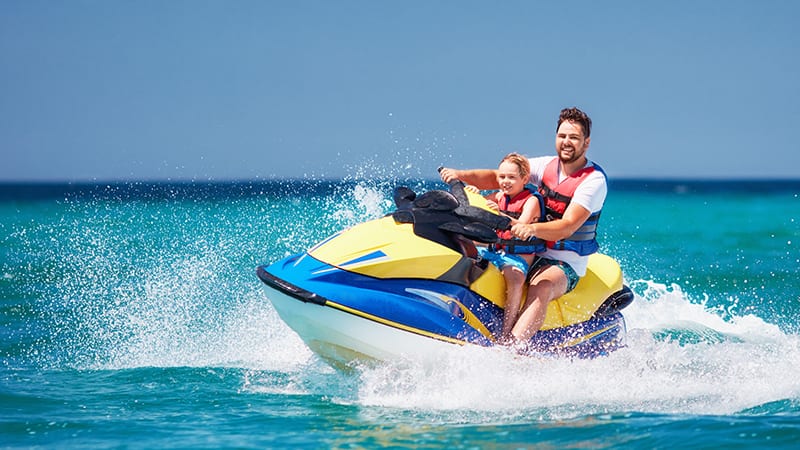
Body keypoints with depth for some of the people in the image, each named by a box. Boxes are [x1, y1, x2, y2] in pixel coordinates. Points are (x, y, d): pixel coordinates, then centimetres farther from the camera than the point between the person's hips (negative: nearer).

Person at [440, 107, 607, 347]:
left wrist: (532, 228, -42)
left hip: (565, 265, -7)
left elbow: (567, 227, -24)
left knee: (540, 287, -40)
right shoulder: (547, 165, 7)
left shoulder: (594, 180, -11)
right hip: (532, 252, 7)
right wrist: (461, 174, -15)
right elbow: (497, 178, 3)